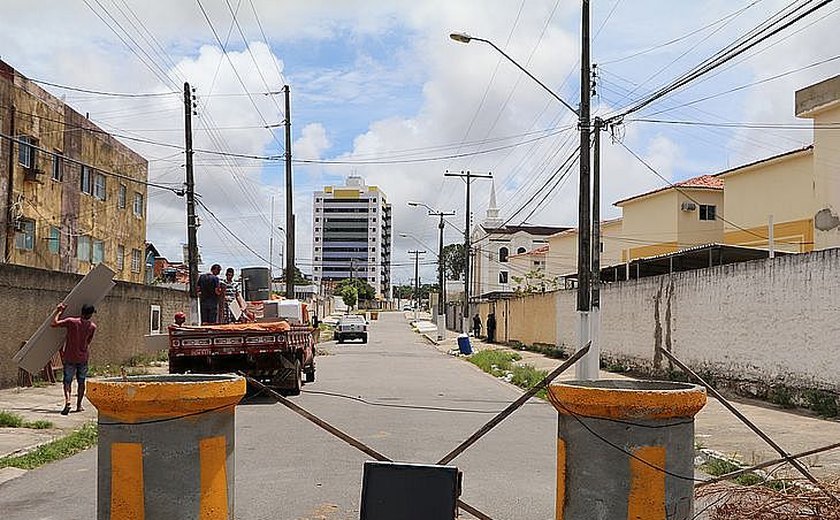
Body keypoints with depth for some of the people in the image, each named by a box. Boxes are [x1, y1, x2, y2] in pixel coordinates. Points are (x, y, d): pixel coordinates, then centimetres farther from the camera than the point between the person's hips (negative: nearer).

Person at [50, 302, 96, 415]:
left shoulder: (71, 321, -12)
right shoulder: (92, 326, -6)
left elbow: (53, 323, -12)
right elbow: (88, 342, 5)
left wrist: (58, 311, -2)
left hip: (70, 357, -1)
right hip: (83, 358, 2)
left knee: (67, 381, 1)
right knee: (81, 382, 14)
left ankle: (67, 401, -20)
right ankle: (79, 405, 19)